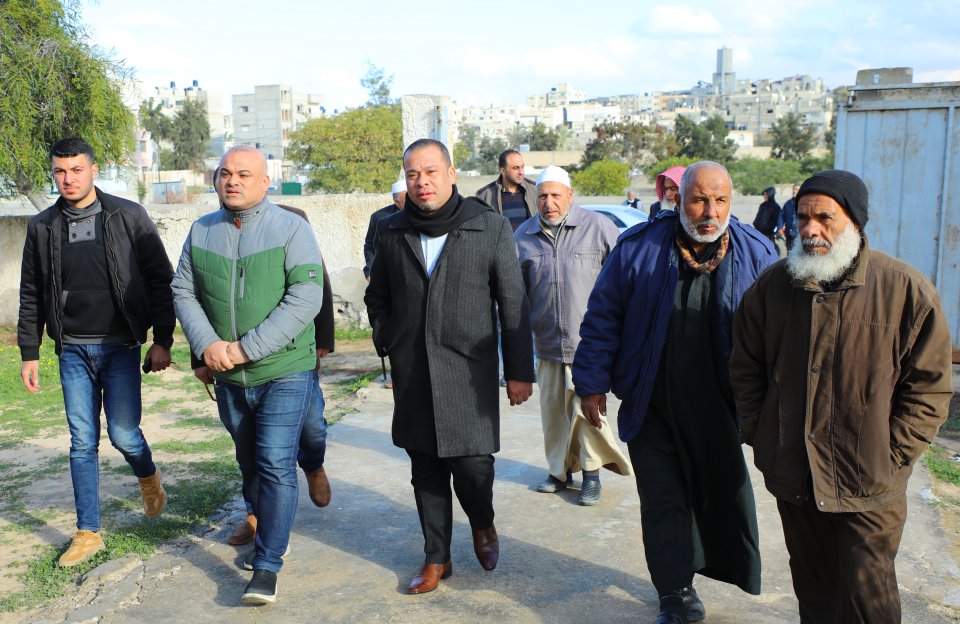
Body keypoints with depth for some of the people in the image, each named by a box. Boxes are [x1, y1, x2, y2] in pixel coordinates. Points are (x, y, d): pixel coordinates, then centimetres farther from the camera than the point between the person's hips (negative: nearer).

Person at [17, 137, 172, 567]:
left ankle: (149, 478, 29)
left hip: (120, 346, -3)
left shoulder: (128, 217, -3)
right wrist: (29, 353, 11)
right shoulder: (42, 227, 6)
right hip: (72, 351, 3)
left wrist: (162, 341, -6)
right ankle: (88, 534, 17)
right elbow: (31, 295, 13)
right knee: (82, 443, 6)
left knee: (123, 434, -6)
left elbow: (160, 280, -3)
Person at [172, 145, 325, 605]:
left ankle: (267, 567, 2)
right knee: (249, 462, 19)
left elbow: (306, 298, -18)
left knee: (275, 464, -8)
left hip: (284, 372, -5)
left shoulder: (291, 229, -9)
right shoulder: (201, 231, 6)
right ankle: (265, 532, 41)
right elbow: (183, 292, 7)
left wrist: (247, 348, -21)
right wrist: (207, 344, -12)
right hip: (229, 376, 5)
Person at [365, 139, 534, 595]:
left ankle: (483, 524, 27)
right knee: (426, 470, 9)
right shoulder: (392, 231, 6)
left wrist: (519, 371, -2)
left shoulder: (491, 228, -2)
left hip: (470, 369, -3)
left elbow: (513, 304, -1)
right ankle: (437, 558, 26)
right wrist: (387, 341, 5)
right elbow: (377, 296, 19)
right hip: (412, 373, 3)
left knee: (472, 462, -7)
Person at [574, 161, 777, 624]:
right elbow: (602, 318, -3)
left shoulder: (756, 253, -6)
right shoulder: (638, 248, -10)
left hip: (718, 410, 1)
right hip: (652, 408, -1)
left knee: (723, 491, 15)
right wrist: (592, 384, -3)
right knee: (662, 499, 8)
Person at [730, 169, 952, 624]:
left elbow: (930, 383, -6)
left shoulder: (904, 288, -9)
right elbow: (746, 368, 11)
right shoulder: (772, 286, 1)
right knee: (811, 586, 17)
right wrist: (757, 434, 4)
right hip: (792, 477, 3)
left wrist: (892, 457, -9)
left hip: (868, 484, -3)